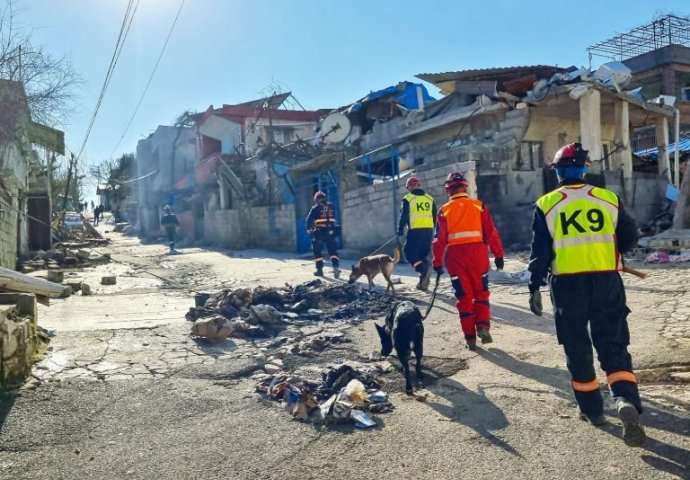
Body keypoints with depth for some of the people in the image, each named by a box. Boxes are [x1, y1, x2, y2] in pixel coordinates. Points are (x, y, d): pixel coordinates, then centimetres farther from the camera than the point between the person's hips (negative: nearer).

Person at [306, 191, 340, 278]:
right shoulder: (331, 207, 10)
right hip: (330, 232, 3)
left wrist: (309, 229, 14)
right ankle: (336, 267, -10)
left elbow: (309, 220, 0)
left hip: (319, 232, -3)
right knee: (333, 251, 7)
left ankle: (320, 270, 12)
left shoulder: (316, 208, -2)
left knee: (317, 251, 10)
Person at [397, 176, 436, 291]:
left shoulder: (407, 199, -1)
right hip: (428, 230, 5)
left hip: (415, 231, -5)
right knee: (423, 255, 13)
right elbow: (435, 217, 15)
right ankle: (423, 282, 11)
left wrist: (400, 232, 0)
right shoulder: (430, 198, 14)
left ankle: (424, 270, -21)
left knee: (410, 253, 3)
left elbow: (403, 217, -6)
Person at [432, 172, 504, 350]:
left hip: (455, 256, 0)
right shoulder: (479, 206, 3)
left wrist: (437, 262, 6)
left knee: (464, 297, 8)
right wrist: (498, 255, 6)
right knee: (481, 293, 16)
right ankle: (483, 326, -2)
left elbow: (440, 239, 1)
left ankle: (470, 338, 10)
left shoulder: (444, 210, 3)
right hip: (478, 253, 0)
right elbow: (491, 232, 0)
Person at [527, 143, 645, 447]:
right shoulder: (610, 199, 2)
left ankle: (592, 409, 21)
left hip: (567, 284, -1)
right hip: (606, 281, 1)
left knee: (577, 349, 12)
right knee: (613, 346, 6)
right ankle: (626, 401, -15)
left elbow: (540, 251, -4)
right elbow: (629, 238, 10)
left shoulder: (546, 205, -3)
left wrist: (535, 287, 2)